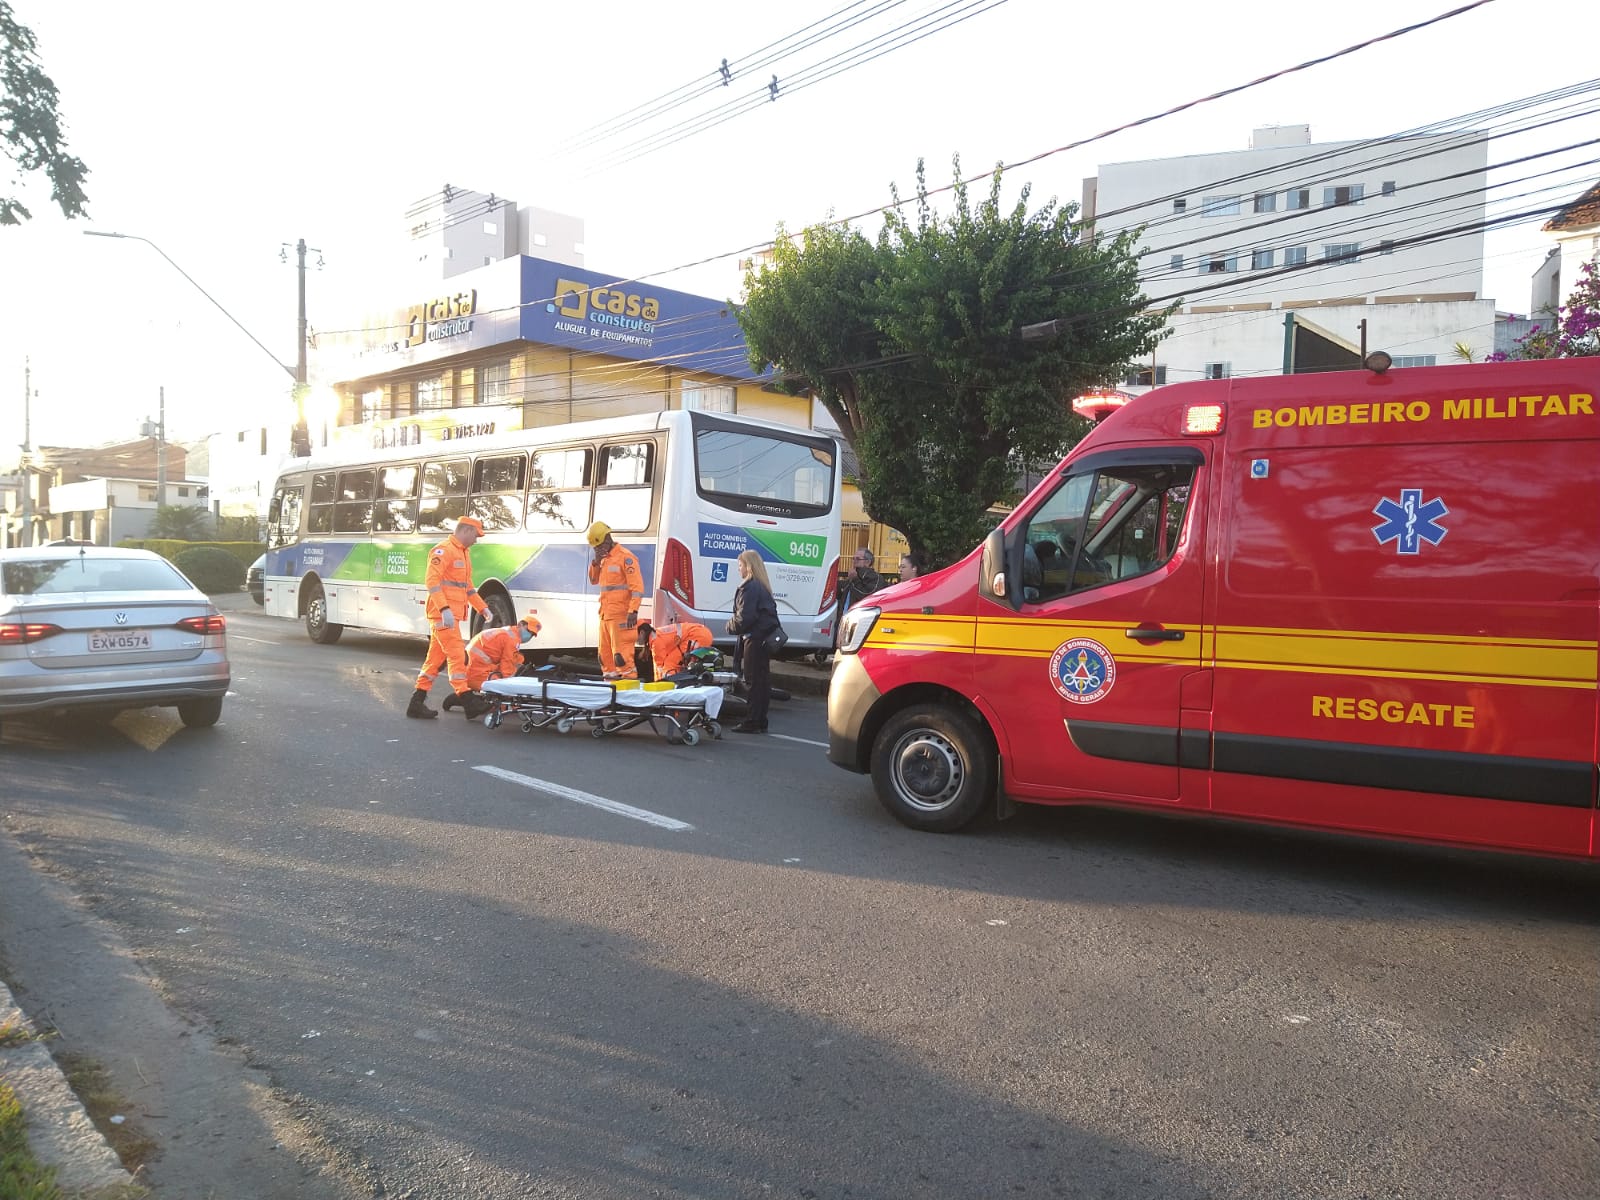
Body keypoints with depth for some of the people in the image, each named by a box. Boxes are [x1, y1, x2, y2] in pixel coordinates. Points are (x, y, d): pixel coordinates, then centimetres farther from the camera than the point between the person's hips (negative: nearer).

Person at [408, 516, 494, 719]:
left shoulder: (464, 553, 21)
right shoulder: (444, 550, -11)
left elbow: (467, 586, 28)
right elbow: (432, 581, -20)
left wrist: (483, 608, 22)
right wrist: (444, 609, -29)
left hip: (452, 615, 10)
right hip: (442, 614, -10)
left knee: (436, 657, 10)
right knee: (457, 655, -10)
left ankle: (417, 703, 14)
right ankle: (467, 701, -10)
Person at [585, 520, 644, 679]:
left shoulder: (625, 557, -10)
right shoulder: (604, 559, 17)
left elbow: (637, 586, -16)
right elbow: (594, 580, 25)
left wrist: (633, 611, -22)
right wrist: (595, 562, 7)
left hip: (620, 615, -9)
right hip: (605, 614, 9)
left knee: (621, 650, -12)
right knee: (605, 651, 14)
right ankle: (610, 675, 23)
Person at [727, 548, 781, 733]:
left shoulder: (749, 587, -14)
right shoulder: (762, 586, 16)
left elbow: (745, 617, -19)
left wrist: (731, 626, -1)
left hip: (755, 638, -10)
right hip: (766, 637, 10)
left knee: (753, 681, -5)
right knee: (763, 680, 12)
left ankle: (753, 722, -2)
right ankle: (761, 721, 18)